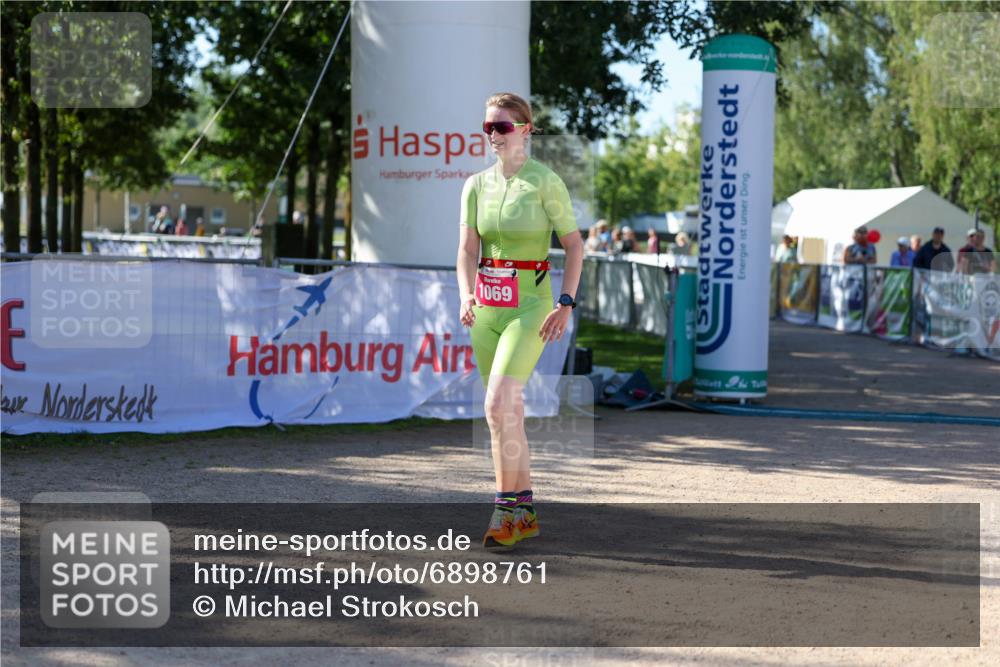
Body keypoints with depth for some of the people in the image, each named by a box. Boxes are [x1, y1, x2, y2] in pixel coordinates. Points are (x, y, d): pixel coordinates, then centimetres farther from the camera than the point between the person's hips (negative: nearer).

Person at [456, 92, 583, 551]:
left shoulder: (546, 181, -6)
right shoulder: (476, 185, 7)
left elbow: (574, 244, -3)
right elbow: (467, 249, 0)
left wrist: (566, 303, -11)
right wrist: (466, 295, -17)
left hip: (530, 306, -5)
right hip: (486, 307, 5)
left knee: (498, 406, -19)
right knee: (508, 412, 10)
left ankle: (507, 506, -10)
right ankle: (525, 512, 19)